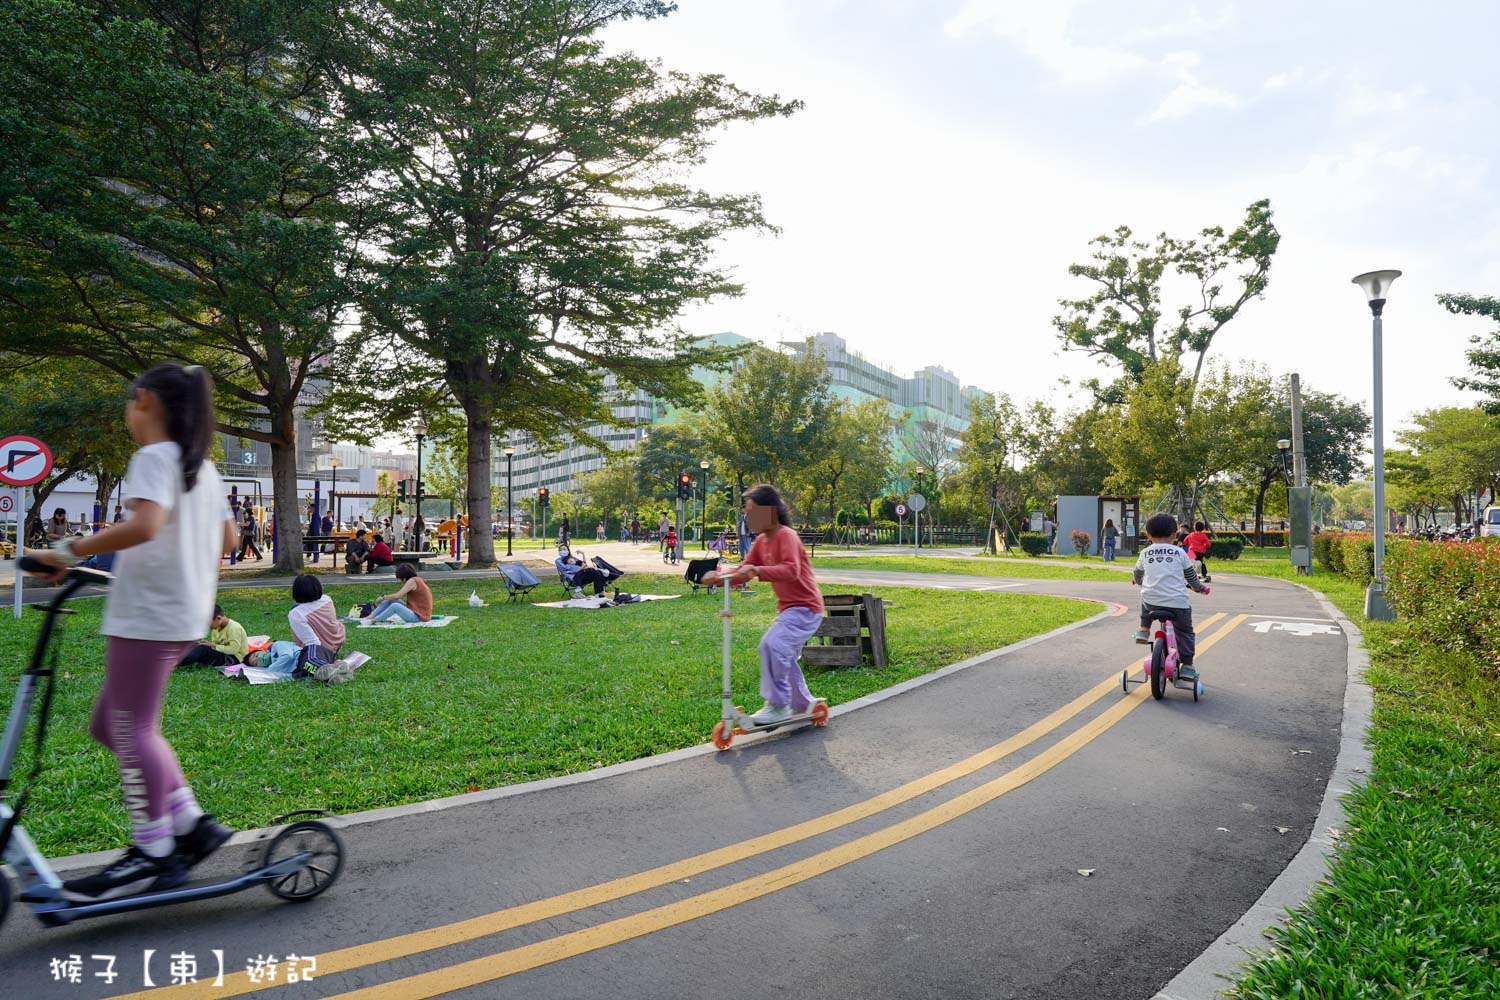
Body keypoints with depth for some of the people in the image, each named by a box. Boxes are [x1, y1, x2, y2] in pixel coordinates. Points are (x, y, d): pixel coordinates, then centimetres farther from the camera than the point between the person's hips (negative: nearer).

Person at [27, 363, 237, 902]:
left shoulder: (154, 457, -10)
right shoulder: (204, 466, 16)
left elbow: (144, 526, -28)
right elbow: (226, 538, 22)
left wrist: (69, 551, -21)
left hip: (147, 615, -9)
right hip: (185, 614, 9)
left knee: (131, 731, -2)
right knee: (111, 724, 16)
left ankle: (152, 853, 5)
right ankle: (191, 822, 16)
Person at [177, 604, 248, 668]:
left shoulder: (234, 628, -17)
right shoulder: (216, 628, 8)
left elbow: (233, 649, -23)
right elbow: (214, 645, 7)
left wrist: (214, 646, -21)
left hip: (233, 658, -8)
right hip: (223, 654, 8)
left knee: (203, 649, -24)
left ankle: (176, 663, -33)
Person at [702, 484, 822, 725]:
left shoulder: (786, 536, -18)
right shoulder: (761, 541, 9)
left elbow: (791, 570, -34)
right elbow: (744, 570, 6)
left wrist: (758, 571, -46)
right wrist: (719, 577, -11)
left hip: (804, 607, -10)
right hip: (788, 607, 10)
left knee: (772, 645, -24)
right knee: (784, 656, 18)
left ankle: (777, 705, -14)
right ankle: (803, 704, 36)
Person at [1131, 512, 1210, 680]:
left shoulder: (1145, 553, 10)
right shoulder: (1179, 553, 8)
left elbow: (1137, 575, 24)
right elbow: (1191, 576, 18)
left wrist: (1136, 580, 48)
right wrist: (1200, 588, 38)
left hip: (1151, 601, 1)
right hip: (1177, 602, -1)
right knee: (1185, 632, 15)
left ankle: (1143, 631, 26)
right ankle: (1187, 666, 10)